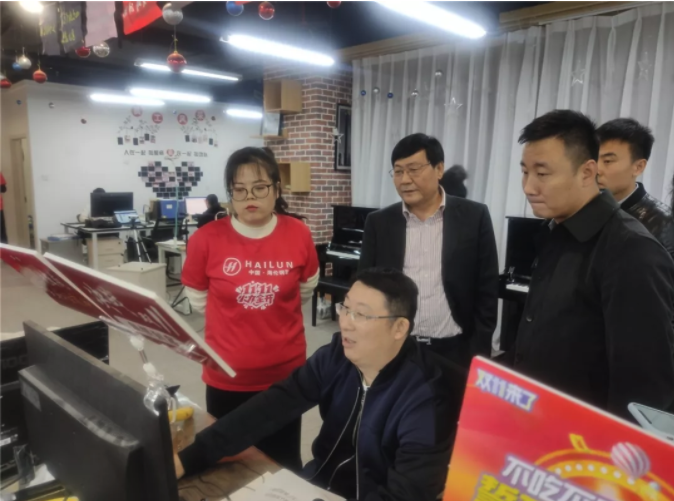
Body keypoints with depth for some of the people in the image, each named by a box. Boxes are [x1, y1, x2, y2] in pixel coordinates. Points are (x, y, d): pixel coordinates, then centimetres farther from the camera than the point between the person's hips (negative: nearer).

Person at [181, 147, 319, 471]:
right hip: (227, 377, 0)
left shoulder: (298, 234, -8)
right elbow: (198, 301, 6)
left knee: (283, 464, 17)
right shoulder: (206, 239, -11)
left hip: (286, 373, 1)